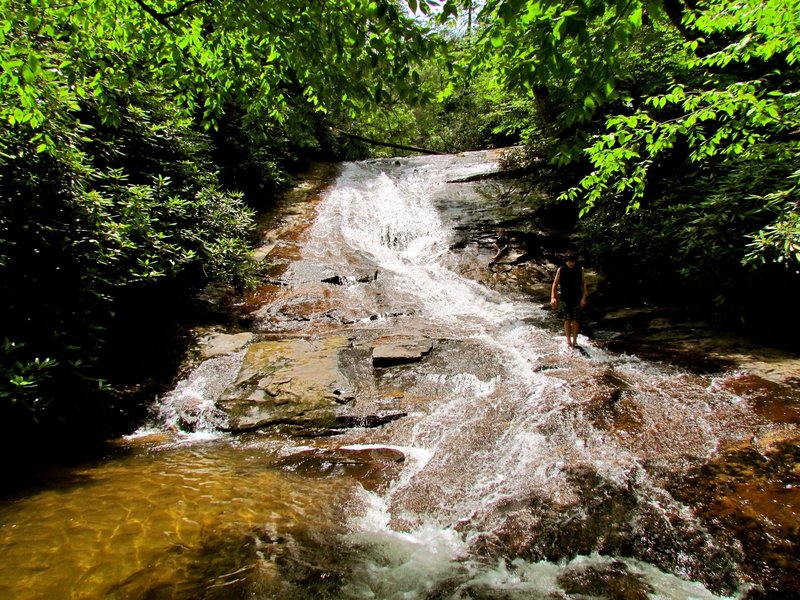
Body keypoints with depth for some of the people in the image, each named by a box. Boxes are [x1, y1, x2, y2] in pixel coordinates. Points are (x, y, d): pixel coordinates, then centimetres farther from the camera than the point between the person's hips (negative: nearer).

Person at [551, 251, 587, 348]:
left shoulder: (580, 270, -6)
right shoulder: (561, 270, -9)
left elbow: (583, 284, 1)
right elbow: (555, 283, -4)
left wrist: (583, 298, -5)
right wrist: (553, 297, -13)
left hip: (577, 299, 1)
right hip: (565, 299, -1)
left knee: (576, 320, 5)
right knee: (567, 320, 5)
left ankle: (575, 340, 19)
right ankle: (568, 340, 17)